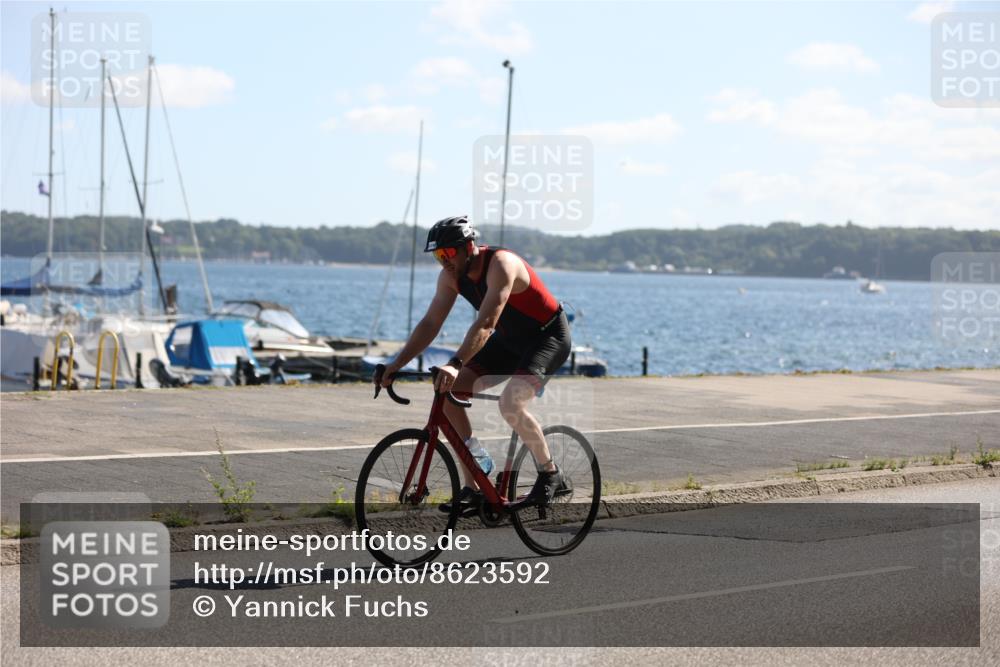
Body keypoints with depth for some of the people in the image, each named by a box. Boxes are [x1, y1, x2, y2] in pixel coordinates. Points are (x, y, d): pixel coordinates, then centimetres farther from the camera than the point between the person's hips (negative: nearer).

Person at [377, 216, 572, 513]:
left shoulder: (500, 265, -30)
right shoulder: (451, 275, -7)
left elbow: (486, 324, -40)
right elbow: (430, 324, -5)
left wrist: (455, 364, -52)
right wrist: (397, 364, -16)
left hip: (549, 336, -8)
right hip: (510, 340, 8)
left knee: (510, 404, -31)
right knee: (448, 393, -8)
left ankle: (550, 474, -6)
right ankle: (471, 489, -2)